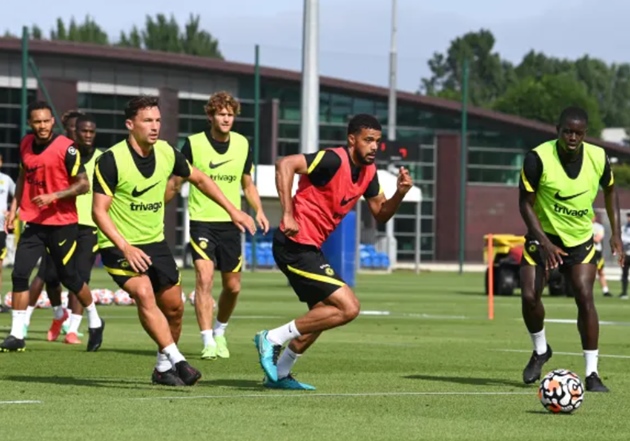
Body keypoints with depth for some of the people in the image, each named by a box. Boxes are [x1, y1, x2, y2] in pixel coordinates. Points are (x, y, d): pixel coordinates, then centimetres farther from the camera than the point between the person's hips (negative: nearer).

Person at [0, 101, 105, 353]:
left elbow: (83, 184, -13)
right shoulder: (25, 145, 4)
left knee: (69, 277, 6)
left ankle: (95, 323, 29)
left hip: (62, 224, -5)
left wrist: (53, 196, -22)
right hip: (34, 223, 5)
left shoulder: (65, 148, -14)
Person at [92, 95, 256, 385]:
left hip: (155, 242, 6)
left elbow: (199, 179, 15)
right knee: (144, 294, -27)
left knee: (174, 306, 6)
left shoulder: (167, 153, -3)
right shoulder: (111, 160, -19)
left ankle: (163, 368, 24)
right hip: (119, 245, -6)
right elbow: (99, 211, -19)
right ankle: (177, 360, -29)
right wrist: (125, 248, -29)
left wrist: (233, 211, 13)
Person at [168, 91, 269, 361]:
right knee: (204, 277, -19)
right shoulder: (193, 144, -7)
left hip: (230, 223, 4)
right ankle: (208, 342, -19)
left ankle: (220, 332, 34)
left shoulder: (242, 144, 5)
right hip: (201, 221, -4)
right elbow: (176, 182, -1)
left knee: (233, 286, 8)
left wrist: (258, 211, 1)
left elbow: (247, 184, 16)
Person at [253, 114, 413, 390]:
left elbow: (380, 213, 16)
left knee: (323, 313, 23)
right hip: (295, 246, -10)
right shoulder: (334, 161, -19)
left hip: (311, 248, 10)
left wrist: (400, 193, -4)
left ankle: (279, 374, 35)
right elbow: (285, 165, -29)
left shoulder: (368, 171, 8)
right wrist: (288, 214, -32)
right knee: (348, 307, -14)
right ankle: (273, 338, -7)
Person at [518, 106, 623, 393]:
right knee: (529, 296, -13)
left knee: (585, 298, -12)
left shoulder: (598, 158, -12)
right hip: (544, 236, -1)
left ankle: (592, 373, -5)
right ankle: (540, 350, 18)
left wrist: (615, 234, 5)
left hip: (580, 239, 1)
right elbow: (525, 203, -15)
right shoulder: (538, 158, -22)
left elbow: (609, 191, 9)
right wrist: (545, 243, -24)